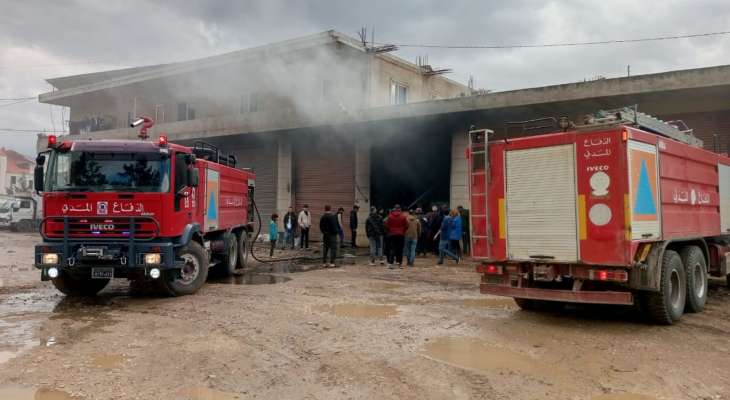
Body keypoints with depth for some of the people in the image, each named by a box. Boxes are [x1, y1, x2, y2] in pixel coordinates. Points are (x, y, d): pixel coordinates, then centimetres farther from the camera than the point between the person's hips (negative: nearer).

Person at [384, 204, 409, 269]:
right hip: (401, 235, 0)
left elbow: (387, 225, -1)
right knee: (400, 249, 7)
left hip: (392, 234, 0)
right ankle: (400, 263, 9)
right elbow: (406, 226, -1)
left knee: (392, 249, 1)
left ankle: (390, 263, -10)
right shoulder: (403, 216, -5)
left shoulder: (390, 216, -4)